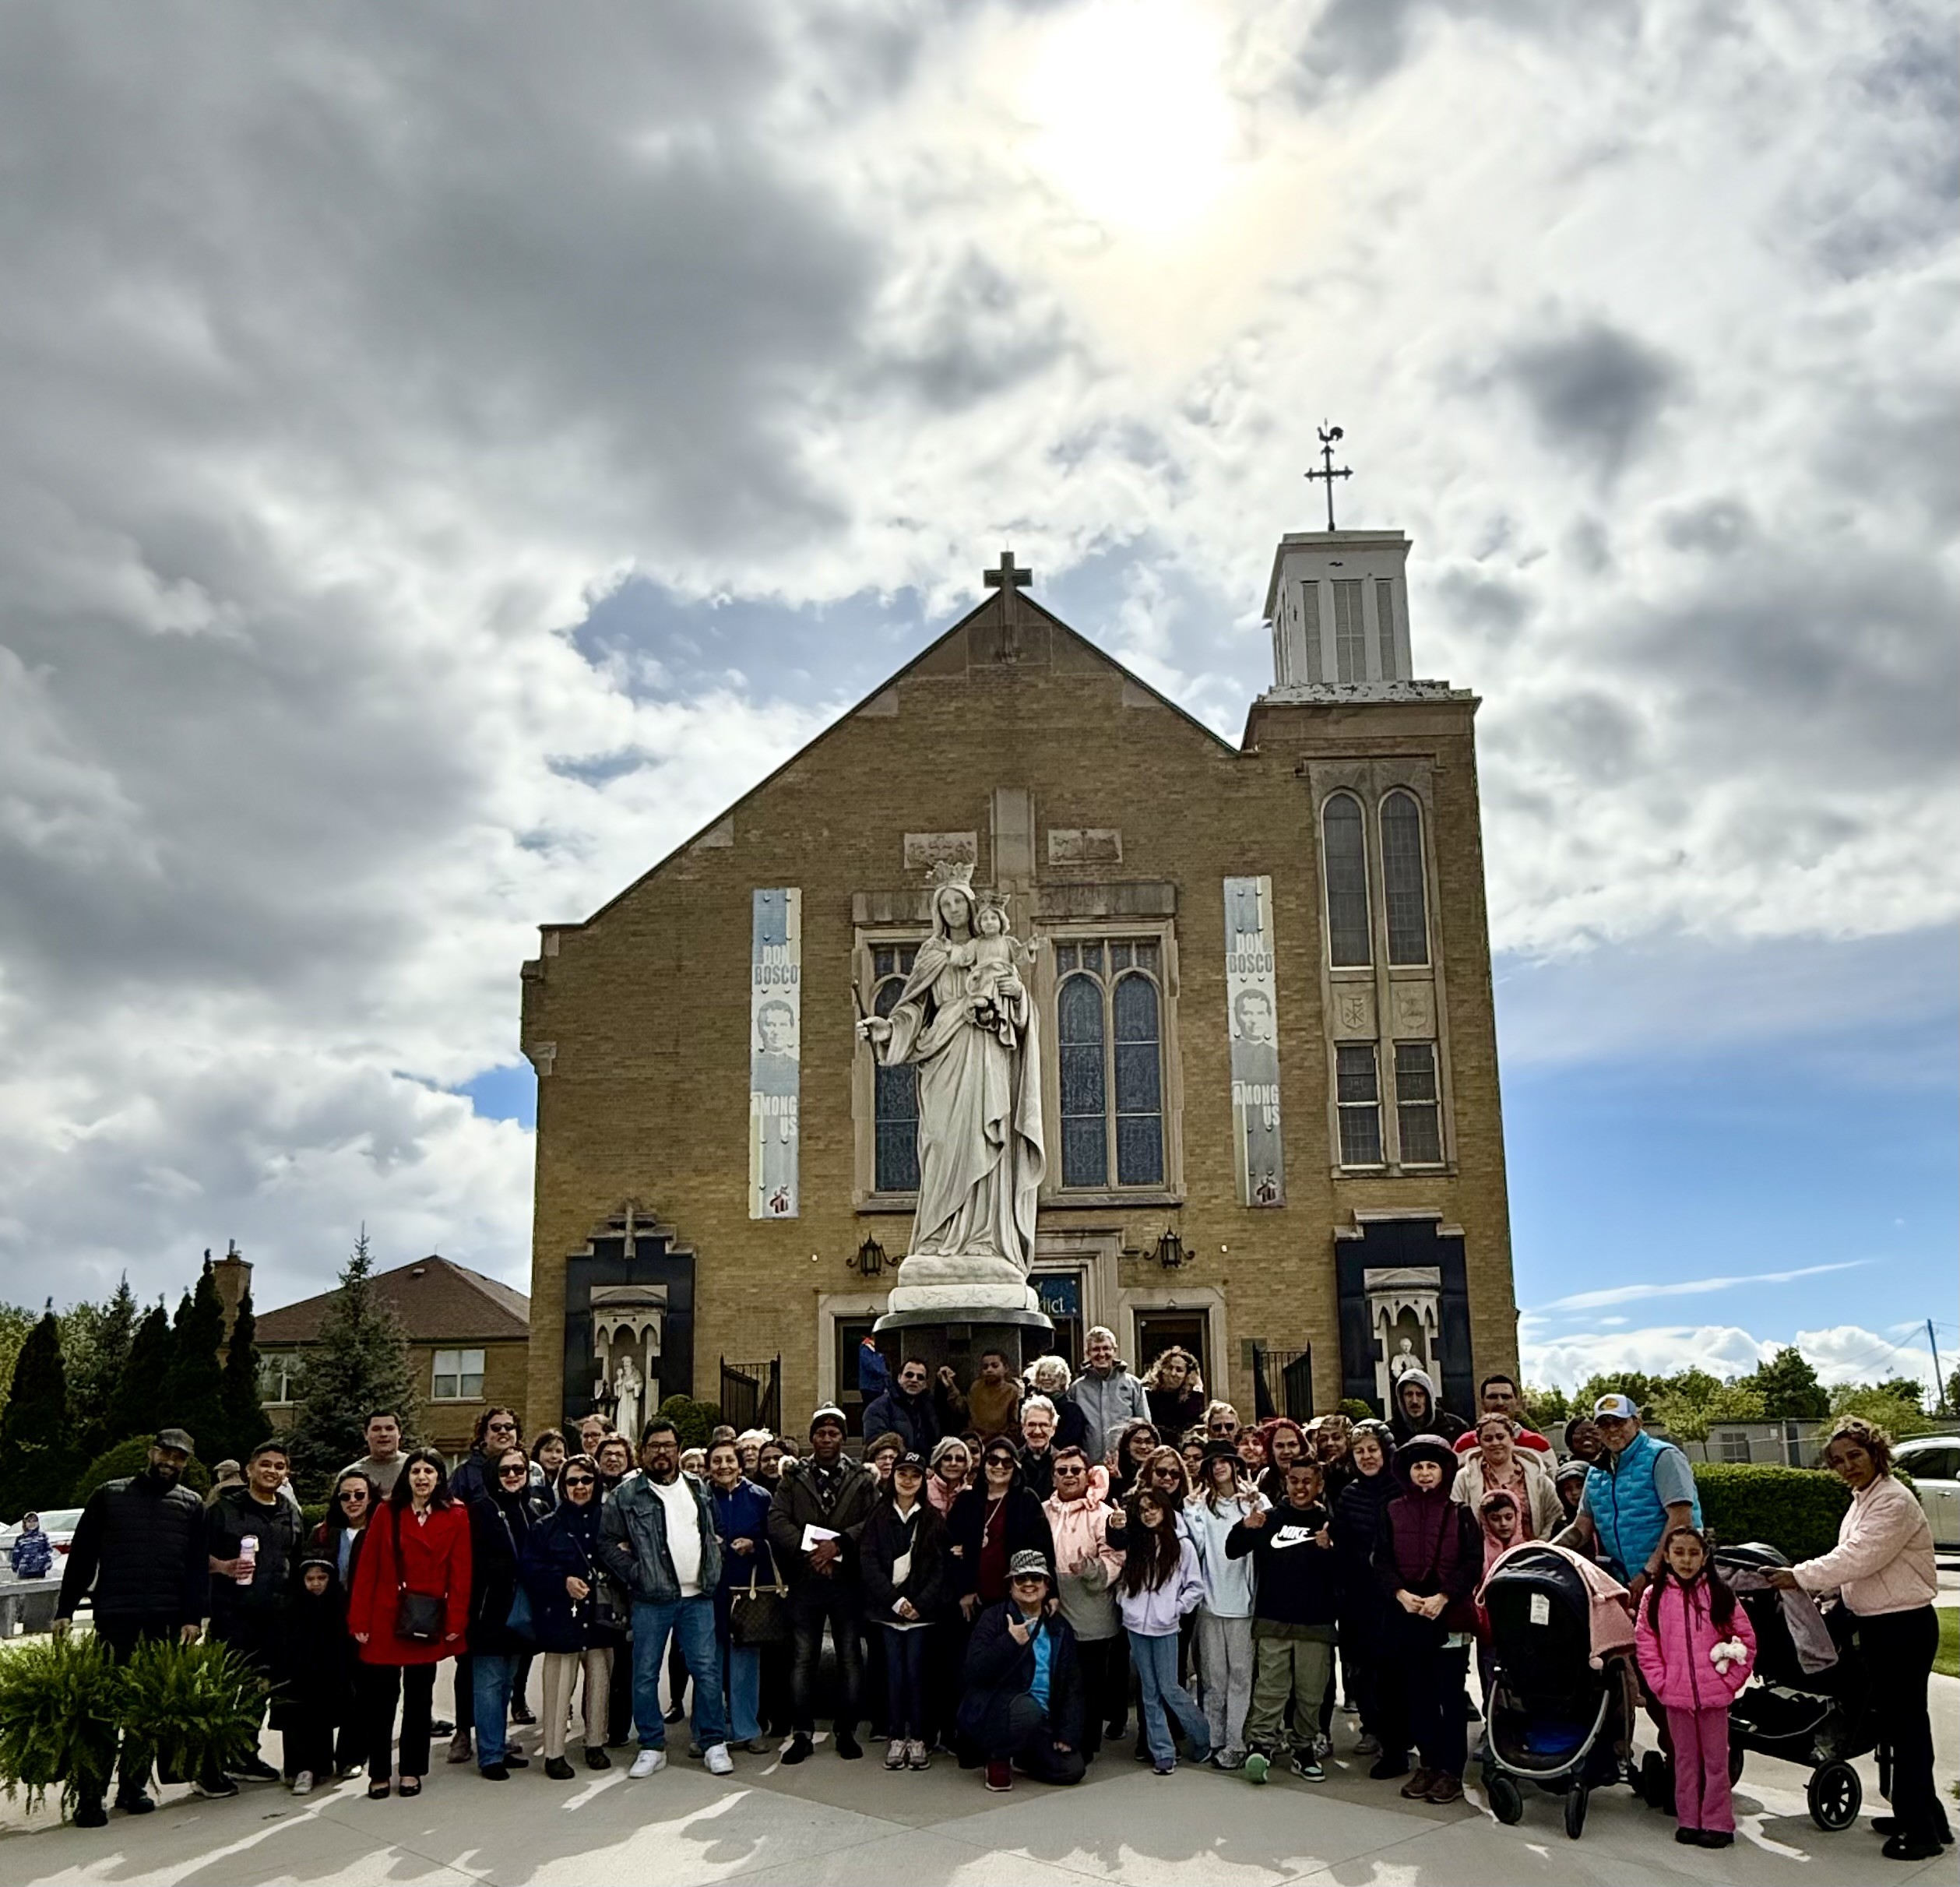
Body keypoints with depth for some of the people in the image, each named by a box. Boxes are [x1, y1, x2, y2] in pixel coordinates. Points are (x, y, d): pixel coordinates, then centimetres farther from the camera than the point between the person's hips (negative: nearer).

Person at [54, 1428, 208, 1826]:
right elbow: (82, 1555, 6)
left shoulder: (192, 1506, 11)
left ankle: (133, 1786, 15)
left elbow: (199, 1567, 7)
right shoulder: (110, 1495, 8)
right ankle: (90, 1796, -1)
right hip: (114, 1617, -2)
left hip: (165, 1622, 2)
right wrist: (65, 1610, 0)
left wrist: (192, 1617, -3)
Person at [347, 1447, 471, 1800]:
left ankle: (412, 1770, 21)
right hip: (385, 1621, 0)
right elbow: (367, 1569, 0)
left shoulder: (455, 1517, 0)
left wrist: (456, 1621, -8)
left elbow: (460, 1572, -2)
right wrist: (359, 1621, -6)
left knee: (419, 1697, 10)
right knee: (381, 1697, 2)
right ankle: (379, 1773, 14)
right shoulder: (387, 1514, 2)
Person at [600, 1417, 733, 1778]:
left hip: (698, 1597, 2)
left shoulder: (698, 1490, 11)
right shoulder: (627, 1495, -2)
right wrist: (635, 1575, -8)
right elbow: (607, 1543, 0)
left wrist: (713, 1571, 9)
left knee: (707, 1670, 1)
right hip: (651, 1600, -2)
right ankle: (651, 1747, 16)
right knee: (645, 1674, 3)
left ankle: (714, 1744, 11)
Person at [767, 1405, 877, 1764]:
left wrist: (839, 1544, -18)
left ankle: (847, 1732, 16)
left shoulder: (862, 1481, 5)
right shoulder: (793, 1478, 7)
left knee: (850, 1657, 6)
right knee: (802, 1658, 3)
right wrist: (809, 1549, -15)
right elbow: (777, 1521, -4)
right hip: (805, 1580, 0)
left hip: (848, 1580, 0)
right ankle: (802, 1732, 12)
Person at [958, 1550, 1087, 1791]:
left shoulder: (1059, 1628, 10)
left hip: (1041, 1722, 5)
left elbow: (1072, 1683, 8)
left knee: (1072, 1769, -12)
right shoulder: (993, 1618, -2)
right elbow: (974, 1671, -13)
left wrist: (1068, 1734, -2)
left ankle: (1020, 1757, 17)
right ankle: (998, 1759, -7)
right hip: (993, 1714, -5)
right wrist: (1010, 1642, -22)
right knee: (1028, 1708, -36)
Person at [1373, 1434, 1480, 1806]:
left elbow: (1473, 1562, -5)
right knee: (1416, 1694, 8)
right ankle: (1428, 1763, 20)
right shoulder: (1393, 1511, 7)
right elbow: (1382, 1561, 4)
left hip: (1450, 1615, -3)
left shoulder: (1459, 1513, 0)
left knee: (1450, 1694, -1)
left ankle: (1451, 1770, 7)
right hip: (1406, 1614, 3)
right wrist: (1401, 1593, -12)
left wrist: (1443, 1597, -14)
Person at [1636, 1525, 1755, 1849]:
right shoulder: (1655, 1596, 1)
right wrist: (1659, 1681, -3)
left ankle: (1718, 1823, 13)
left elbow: (1746, 1640, 1)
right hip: (1675, 1695, 1)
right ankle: (1688, 1821, 19)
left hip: (1714, 1694, -1)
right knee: (1685, 1759, 10)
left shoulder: (1719, 1595, -3)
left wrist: (1730, 1680, -4)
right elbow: (1644, 1642, 4)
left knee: (1716, 1760, 5)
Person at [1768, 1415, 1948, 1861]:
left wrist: (1800, 1577, -18)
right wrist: (1825, 1588, 4)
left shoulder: (1894, 1501, -19)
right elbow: (1853, 1559, 18)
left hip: (1905, 1627, -10)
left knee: (1906, 1723, -3)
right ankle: (1924, 1814, 28)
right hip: (1877, 1624, 10)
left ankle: (1921, 1829, 5)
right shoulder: (1862, 1500, 12)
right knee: (1899, 1721, 17)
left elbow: (1858, 1558, -24)